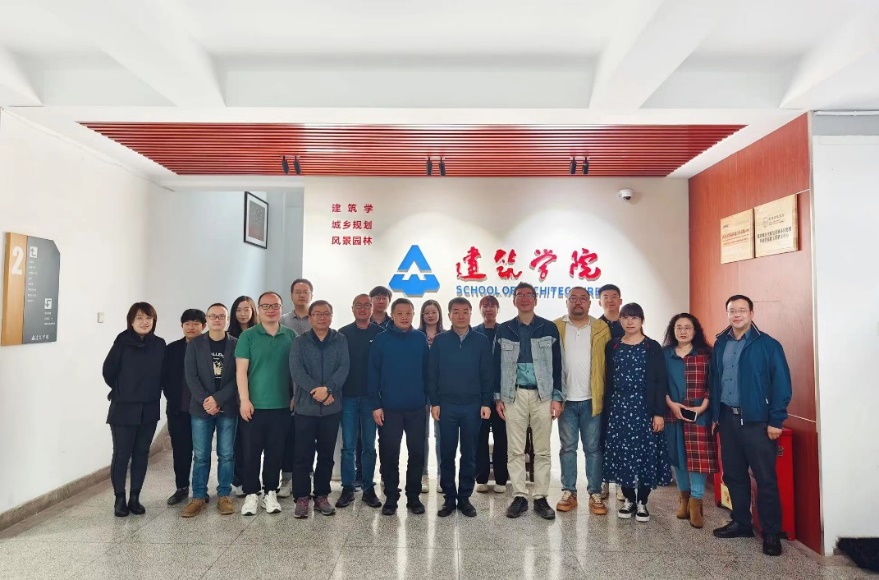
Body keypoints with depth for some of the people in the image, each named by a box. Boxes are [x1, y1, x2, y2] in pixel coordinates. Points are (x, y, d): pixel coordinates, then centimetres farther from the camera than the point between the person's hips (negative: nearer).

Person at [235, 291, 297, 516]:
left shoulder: (291, 336, 4)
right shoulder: (248, 336, -1)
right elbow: (241, 370, -5)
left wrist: (296, 396, 4)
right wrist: (244, 400, -10)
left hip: (281, 405, 2)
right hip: (254, 405, -1)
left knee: (275, 451, 10)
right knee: (251, 451, 5)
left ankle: (270, 493, 22)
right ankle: (251, 494, 18)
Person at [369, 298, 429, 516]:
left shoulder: (421, 339, 3)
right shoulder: (381, 340, -2)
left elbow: (427, 371, 6)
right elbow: (373, 374, -3)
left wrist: (428, 399, 3)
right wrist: (376, 405, -7)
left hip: (416, 408, 2)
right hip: (389, 408, -1)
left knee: (417, 453, 8)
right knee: (389, 454, 6)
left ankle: (413, 496, 23)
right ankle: (391, 497, 21)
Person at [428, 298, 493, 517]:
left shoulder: (481, 341, 3)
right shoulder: (439, 341, 2)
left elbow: (487, 374, 3)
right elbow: (432, 374, 2)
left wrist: (486, 403, -3)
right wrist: (434, 402, -4)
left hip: (472, 406, 0)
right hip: (446, 405, 0)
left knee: (469, 454, 8)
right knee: (447, 454, 6)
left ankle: (465, 497, 21)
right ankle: (449, 498, 19)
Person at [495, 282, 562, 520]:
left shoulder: (549, 328, 3)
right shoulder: (504, 330, 6)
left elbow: (556, 365, 2)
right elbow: (498, 365, 6)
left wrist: (557, 397, -4)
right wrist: (498, 397, 1)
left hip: (542, 395, -1)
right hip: (514, 395, 1)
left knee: (542, 450, 5)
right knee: (515, 450, 4)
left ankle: (541, 498, 16)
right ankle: (519, 497, 15)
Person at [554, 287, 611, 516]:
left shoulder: (601, 329, 2)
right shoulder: (556, 327, 2)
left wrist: (605, 395, -5)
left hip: (592, 399, 0)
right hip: (566, 399, 0)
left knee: (593, 448, 8)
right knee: (567, 447, 9)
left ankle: (595, 494, 17)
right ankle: (568, 492, 19)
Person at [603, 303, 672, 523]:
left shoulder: (653, 347, -1)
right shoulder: (612, 346, 6)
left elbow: (661, 382, -4)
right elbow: (608, 380, 8)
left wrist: (659, 412, -10)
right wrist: (606, 408, 4)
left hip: (644, 408, -2)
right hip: (618, 408, 2)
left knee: (646, 453, 2)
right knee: (621, 454, 5)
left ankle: (642, 502, 18)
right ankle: (628, 499, 21)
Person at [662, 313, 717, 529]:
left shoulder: (705, 354, 1)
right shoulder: (664, 354, 5)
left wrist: (703, 406, -11)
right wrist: (671, 404, -9)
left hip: (699, 413, -2)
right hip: (672, 412, 2)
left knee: (698, 455, -5)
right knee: (676, 455, 10)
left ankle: (695, 501, 7)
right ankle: (684, 496, 27)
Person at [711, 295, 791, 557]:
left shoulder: (768, 345, -7)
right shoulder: (720, 344, 9)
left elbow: (781, 384, -9)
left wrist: (776, 421, -12)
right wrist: (715, 414, 11)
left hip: (757, 420, -5)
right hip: (728, 418, 5)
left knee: (765, 479, 2)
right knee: (733, 474, 13)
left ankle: (771, 533, 15)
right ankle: (741, 523, 28)